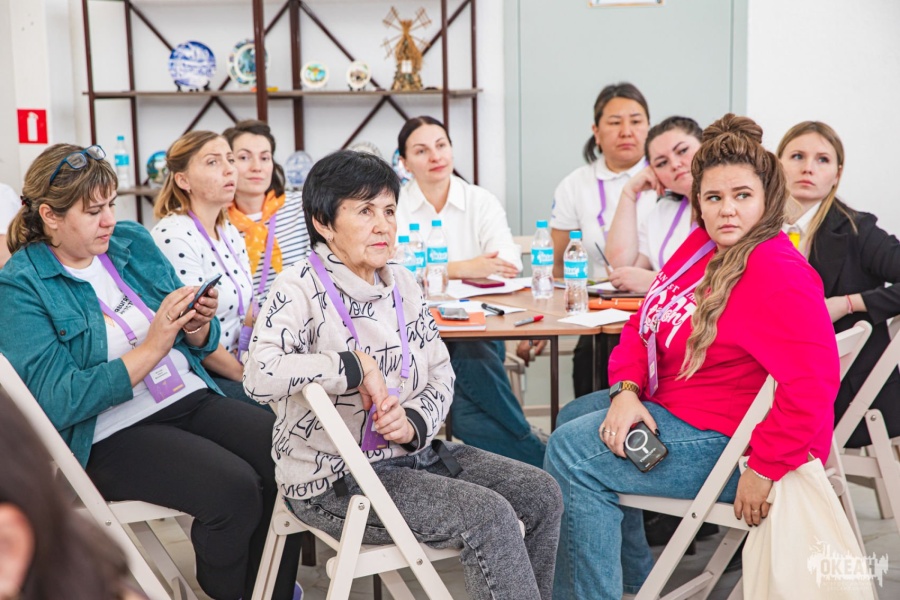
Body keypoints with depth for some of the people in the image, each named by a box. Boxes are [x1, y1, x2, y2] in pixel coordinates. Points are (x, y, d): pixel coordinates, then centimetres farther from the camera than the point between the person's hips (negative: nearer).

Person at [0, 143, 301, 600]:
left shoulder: (133, 241, 9)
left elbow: (200, 345, 16)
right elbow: (58, 402, -17)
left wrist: (199, 326, -8)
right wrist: (150, 348, -21)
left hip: (192, 399, 6)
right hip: (111, 435, -5)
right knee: (234, 489, -27)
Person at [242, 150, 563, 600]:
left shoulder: (401, 283, 7)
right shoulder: (301, 287, -14)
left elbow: (442, 374, 10)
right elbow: (259, 376, -30)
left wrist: (414, 421, -10)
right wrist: (355, 366, -24)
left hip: (412, 454, 8)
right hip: (333, 480, -8)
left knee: (541, 493, 0)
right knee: (489, 515, -23)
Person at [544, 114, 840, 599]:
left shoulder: (777, 276, -25)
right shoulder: (703, 245, 4)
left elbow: (812, 382, -35)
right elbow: (642, 326, 8)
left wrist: (764, 469, -29)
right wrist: (626, 391, -9)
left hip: (727, 443, -10)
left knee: (571, 453, -15)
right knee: (572, 419, 23)